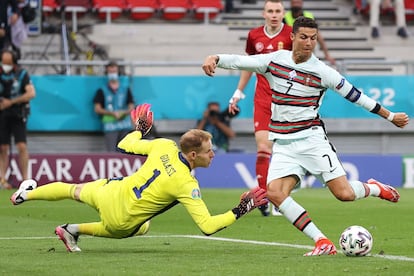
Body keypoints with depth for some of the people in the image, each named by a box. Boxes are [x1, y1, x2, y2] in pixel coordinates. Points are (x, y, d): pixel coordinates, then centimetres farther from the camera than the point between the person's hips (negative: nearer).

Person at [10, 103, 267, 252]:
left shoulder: (164, 146, -14)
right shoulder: (187, 185, -29)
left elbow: (125, 146, 2)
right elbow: (208, 226, -30)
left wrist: (141, 129, 21)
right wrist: (239, 212, -24)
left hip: (112, 192, 4)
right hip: (123, 223, -4)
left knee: (77, 190, 34)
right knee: (142, 228, 34)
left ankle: (27, 194, 54)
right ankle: (75, 230, 28)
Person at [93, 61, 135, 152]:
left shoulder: (125, 89, 16)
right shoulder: (102, 91, 7)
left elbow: (131, 107, 14)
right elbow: (97, 109, 1)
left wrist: (125, 112, -9)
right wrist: (112, 113, -12)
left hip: (125, 125, 3)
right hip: (110, 125, -3)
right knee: (111, 152, -13)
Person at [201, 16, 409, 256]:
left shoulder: (322, 72, -5)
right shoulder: (274, 60, 3)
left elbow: (354, 95, 3)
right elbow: (240, 61, 0)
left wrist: (390, 116, 9)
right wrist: (214, 59, -21)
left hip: (311, 138, -3)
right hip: (283, 144, 3)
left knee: (344, 193, -14)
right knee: (275, 193, -21)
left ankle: (373, 188, 24)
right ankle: (323, 242, -17)